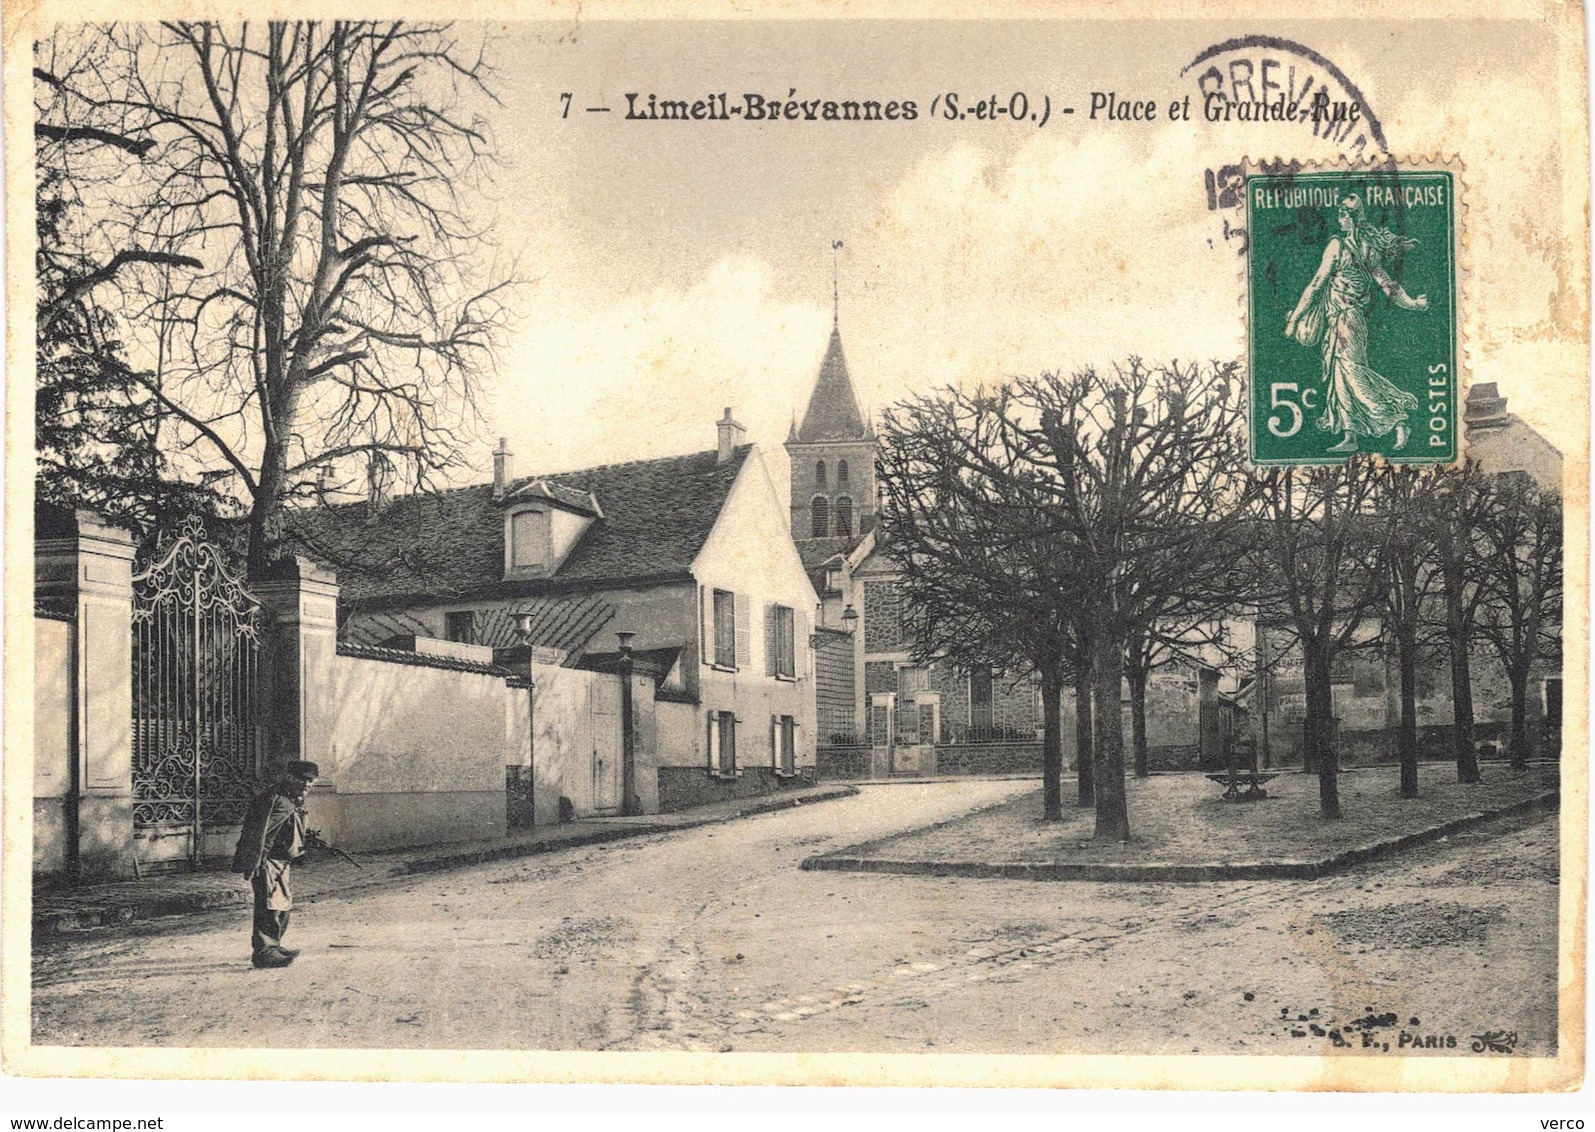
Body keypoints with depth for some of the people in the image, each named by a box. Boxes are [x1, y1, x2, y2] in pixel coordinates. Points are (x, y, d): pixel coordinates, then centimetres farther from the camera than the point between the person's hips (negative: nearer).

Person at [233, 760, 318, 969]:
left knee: (284, 905, 17)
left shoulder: (294, 801, 13)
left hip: (283, 863, 11)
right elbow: (257, 834, -23)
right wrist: (250, 865, -25)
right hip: (268, 861, -11)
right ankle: (263, 952, -9)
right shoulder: (274, 800, -19)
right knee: (270, 905, -11)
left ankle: (274, 946, 28)